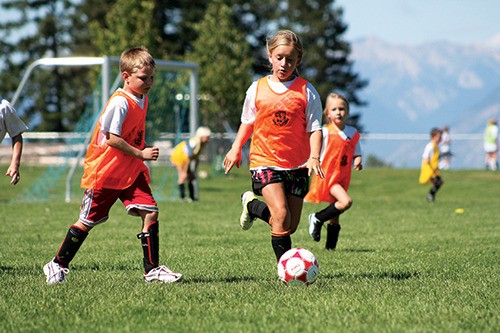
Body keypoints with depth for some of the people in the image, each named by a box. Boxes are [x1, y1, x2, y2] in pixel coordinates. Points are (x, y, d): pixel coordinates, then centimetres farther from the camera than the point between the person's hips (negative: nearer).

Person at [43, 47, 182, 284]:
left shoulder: (142, 100, 8)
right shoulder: (120, 103, -19)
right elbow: (112, 139, -23)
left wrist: (144, 151, 9)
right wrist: (140, 154, -20)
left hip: (132, 172, 7)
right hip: (105, 173, -7)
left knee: (150, 212, -8)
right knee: (87, 221, 3)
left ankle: (152, 269, -3)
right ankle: (58, 265, 19)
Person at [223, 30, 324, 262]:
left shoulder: (306, 91, -1)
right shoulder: (257, 89, 3)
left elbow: (314, 129, -2)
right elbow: (248, 122, 16)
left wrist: (314, 157, -16)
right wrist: (236, 148, 7)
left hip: (297, 165, 2)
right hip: (265, 161, -1)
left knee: (291, 226, 7)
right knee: (281, 216, -21)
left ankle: (253, 206, 33)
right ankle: (287, 269, -4)